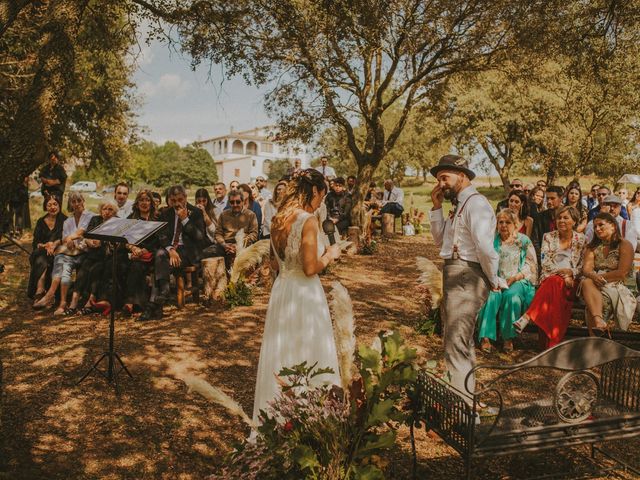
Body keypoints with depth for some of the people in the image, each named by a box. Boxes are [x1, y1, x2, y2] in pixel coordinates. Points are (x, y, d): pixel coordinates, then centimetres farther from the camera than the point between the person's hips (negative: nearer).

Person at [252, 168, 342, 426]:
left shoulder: (279, 218, 7)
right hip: (304, 294, -8)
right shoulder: (308, 220, -17)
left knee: (281, 354, 18)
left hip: (281, 290, 8)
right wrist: (330, 255, -4)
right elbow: (310, 268, -22)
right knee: (308, 357, 6)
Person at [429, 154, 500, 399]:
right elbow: (440, 241, 15)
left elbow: (485, 246, -26)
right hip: (455, 277, 11)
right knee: (463, 340, 23)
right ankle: (466, 392, 41)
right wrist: (437, 207, 7)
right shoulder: (460, 205, 15)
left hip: (466, 278, -11)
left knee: (456, 345, -8)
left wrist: (494, 280, -13)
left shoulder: (475, 203, -16)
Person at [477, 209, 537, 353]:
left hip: (518, 282, -1)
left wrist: (514, 278, -14)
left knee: (511, 295, -35)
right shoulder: (492, 240, 15)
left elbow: (531, 266, 3)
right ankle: (486, 337, -35)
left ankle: (508, 337, -24)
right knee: (491, 295, -33)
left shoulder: (524, 241, 11)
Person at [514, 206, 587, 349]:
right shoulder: (548, 237, 13)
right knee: (555, 283, -36)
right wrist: (563, 270, -11)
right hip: (549, 278, 1)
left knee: (555, 283, -37)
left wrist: (571, 274, -12)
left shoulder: (581, 239, 13)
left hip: (570, 282, -1)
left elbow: (582, 266, 6)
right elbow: (545, 263, 3)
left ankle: (526, 318, -50)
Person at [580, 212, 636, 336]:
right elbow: (586, 269, 2)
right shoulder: (593, 247, 19)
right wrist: (593, 276, -21)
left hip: (617, 287, -3)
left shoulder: (624, 245, 5)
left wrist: (600, 277, -11)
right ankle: (600, 322, -53)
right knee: (586, 282, -35)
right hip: (595, 286, 3)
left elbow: (622, 273, -8)